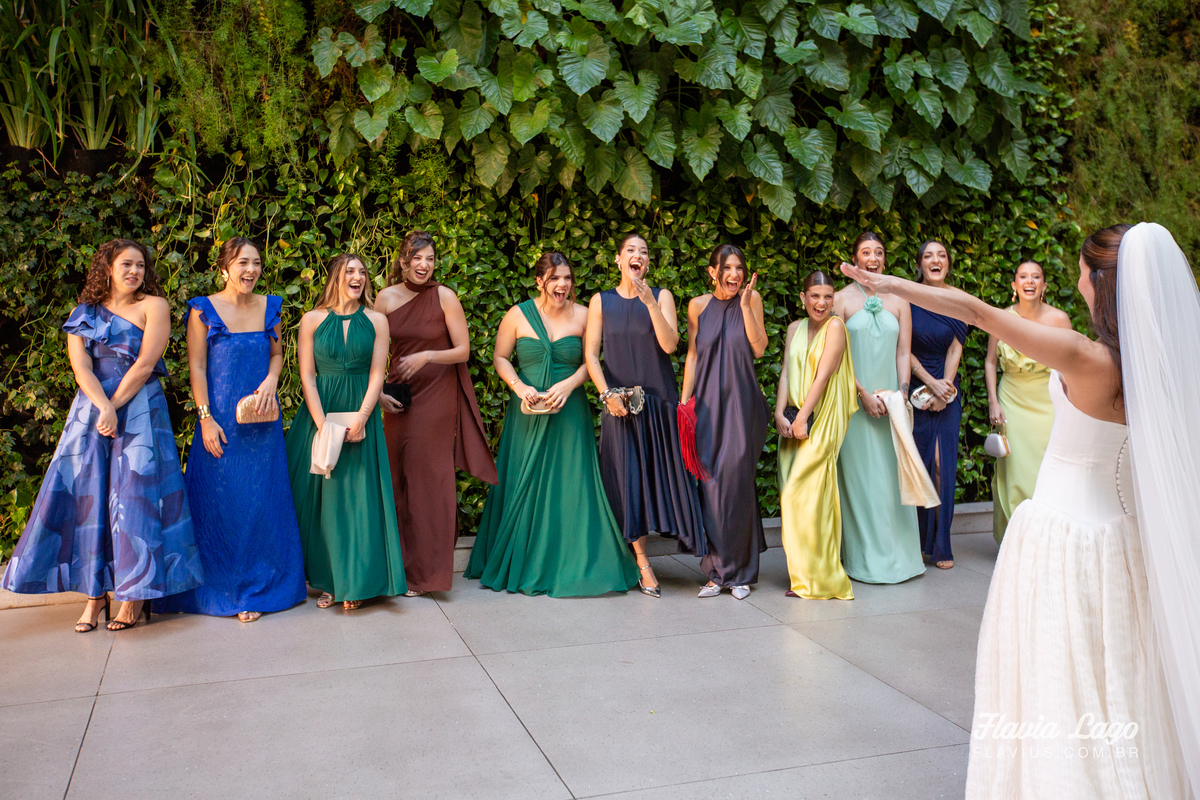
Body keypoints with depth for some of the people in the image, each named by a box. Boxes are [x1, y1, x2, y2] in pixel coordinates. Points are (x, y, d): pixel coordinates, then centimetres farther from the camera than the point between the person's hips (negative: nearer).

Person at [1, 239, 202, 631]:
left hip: (140, 411, -3)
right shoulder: (84, 314, 11)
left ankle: (135, 593, 1)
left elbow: (144, 365, -7)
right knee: (87, 495, 0)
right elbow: (81, 367, -1)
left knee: (135, 495, -6)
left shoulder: (153, 306, 1)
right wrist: (102, 407, -16)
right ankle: (95, 592, 7)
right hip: (90, 411, 4)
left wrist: (114, 407, -10)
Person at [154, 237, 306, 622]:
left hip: (261, 418, 3)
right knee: (220, 502, 1)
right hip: (220, 419, -3)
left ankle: (256, 589, 16)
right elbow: (196, 367, -4)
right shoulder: (203, 309, -2)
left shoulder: (270, 307, 8)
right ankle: (222, 590, 13)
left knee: (260, 503, 5)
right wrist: (205, 418, -10)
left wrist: (271, 380, -6)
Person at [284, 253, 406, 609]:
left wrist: (359, 421, -12)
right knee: (321, 496, 2)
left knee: (358, 497, 0)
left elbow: (377, 375, 0)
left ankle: (355, 582, 8)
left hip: (361, 416, 0)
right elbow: (307, 376, -1)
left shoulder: (376, 320, 6)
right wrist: (322, 426, -13)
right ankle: (326, 580, 12)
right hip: (320, 413, 0)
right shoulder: (312, 320, 4)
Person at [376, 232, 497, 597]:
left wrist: (428, 355, -19)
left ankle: (425, 572, 8)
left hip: (438, 395, -3)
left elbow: (463, 350, -4)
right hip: (399, 395, 3)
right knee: (398, 477, 5)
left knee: (429, 477, -1)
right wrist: (378, 393, -2)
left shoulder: (444, 297, -6)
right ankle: (400, 564, 18)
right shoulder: (386, 298, 2)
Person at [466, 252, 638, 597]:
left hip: (569, 412, 0)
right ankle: (521, 565, 18)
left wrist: (568, 385, -14)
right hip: (528, 413, 0)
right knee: (524, 484, 4)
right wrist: (519, 386, -10)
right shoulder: (518, 315, 1)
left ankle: (571, 565, 10)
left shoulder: (583, 315, 2)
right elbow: (500, 357, 6)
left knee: (571, 485, -1)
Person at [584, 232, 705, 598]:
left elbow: (669, 344, -9)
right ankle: (642, 564, 6)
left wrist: (649, 302, -16)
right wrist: (606, 394, -9)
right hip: (620, 403, 0)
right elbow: (590, 353, 2)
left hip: (659, 400, 0)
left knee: (665, 471, -1)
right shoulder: (601, 301, 7)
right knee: (628, 479, -1)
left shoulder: (661, 296, 5)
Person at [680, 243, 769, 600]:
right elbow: (692, 356, 8)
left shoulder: (752, 299, 4)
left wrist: (745, 305, -8)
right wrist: (684, 400, 2)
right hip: (707, 402, 1)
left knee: (736, 480, -5)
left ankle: (739, 571, 7)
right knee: (709, 482, -2)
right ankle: (717, 570, 7)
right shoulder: (698, 305, 7)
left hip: (741, 401, -1)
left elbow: (759, 348, -4)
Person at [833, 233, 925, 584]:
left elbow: (904, 352, 8)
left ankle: (897, 553, 14)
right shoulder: (842, 298, 1)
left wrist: (901, 392, -5)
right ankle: (863, 557, 8)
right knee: (858, 473, -1)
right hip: (855, 400, -3)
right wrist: (864, 393, -12)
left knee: (892, 473, 4)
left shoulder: (898, 300, 10)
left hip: (891, 400, 3)